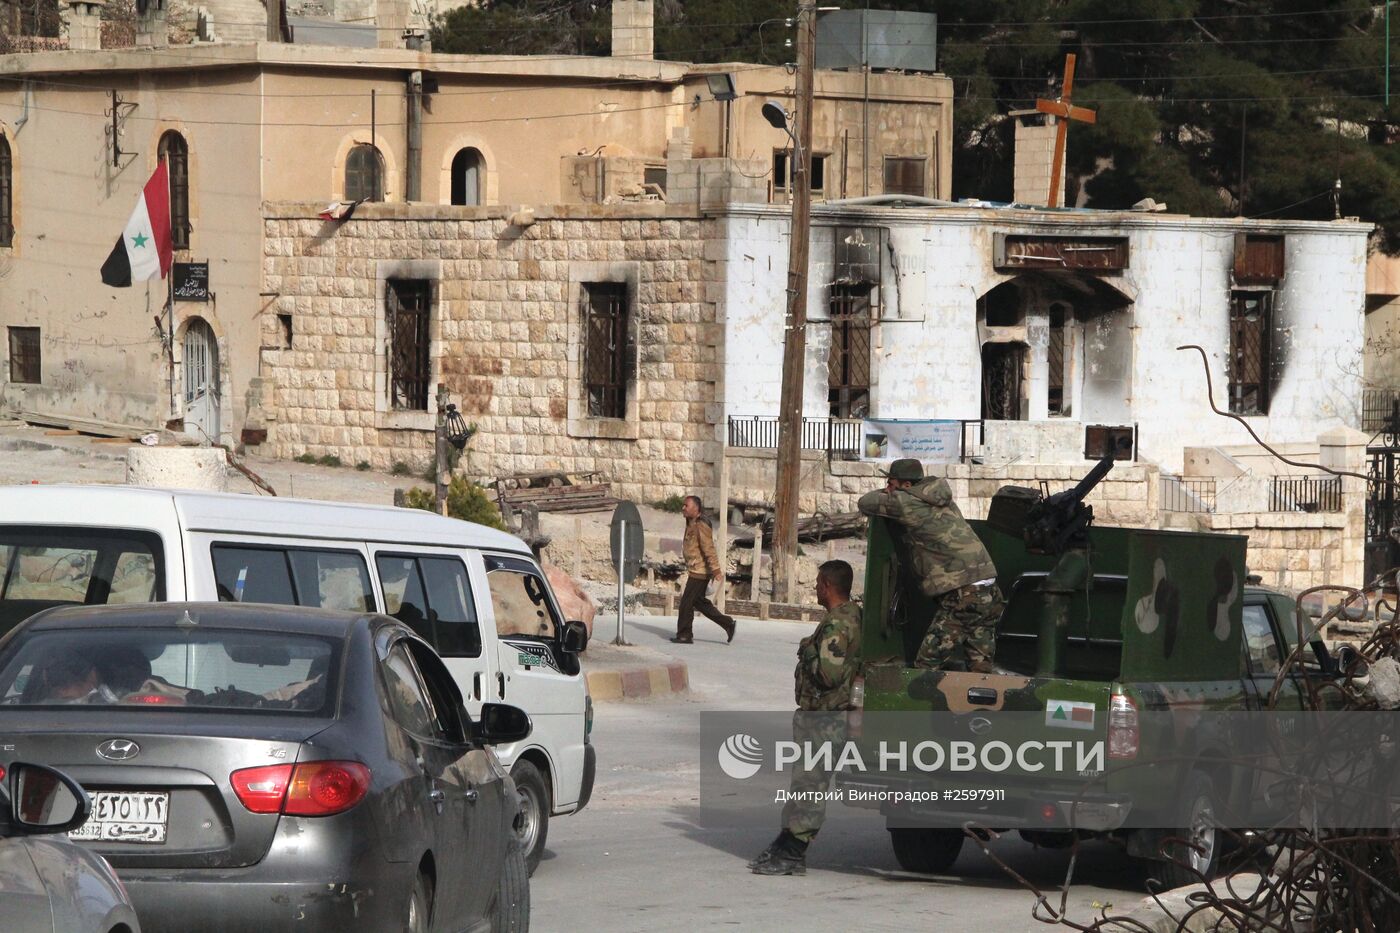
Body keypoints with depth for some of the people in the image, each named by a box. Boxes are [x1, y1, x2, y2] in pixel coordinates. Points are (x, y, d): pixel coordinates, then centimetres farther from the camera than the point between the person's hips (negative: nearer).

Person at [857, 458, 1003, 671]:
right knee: (980, 668, 7)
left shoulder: (908, 504, -6)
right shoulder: (942, 499, 19)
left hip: (962, 596, -8)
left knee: (926, 665, -5)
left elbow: (865, 503, 5)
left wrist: (884, 493, 23)